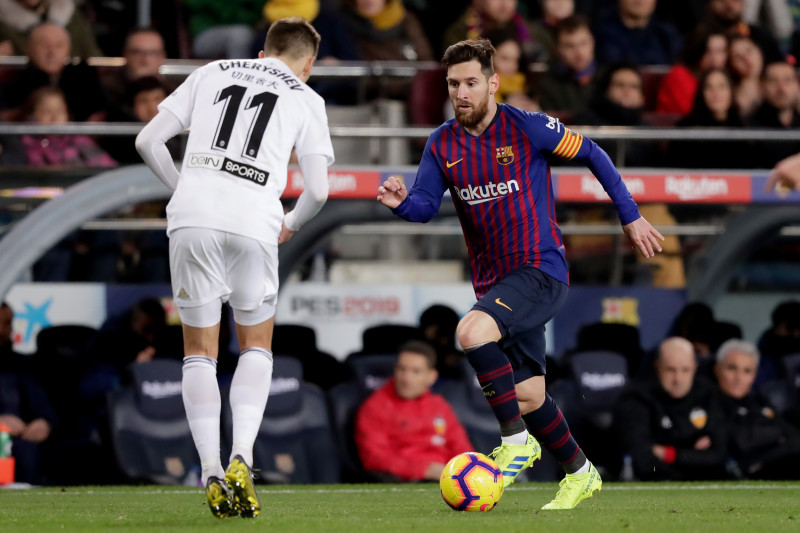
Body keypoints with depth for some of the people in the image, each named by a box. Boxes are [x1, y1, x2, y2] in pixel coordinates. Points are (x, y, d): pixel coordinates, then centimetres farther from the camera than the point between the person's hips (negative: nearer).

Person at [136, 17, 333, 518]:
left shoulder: (212, 74, 20)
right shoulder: (306, 100, 14)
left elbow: (149, 141, 14)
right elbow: (318, 189, 6)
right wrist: (291, 226, 25)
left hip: (192, 218, 1)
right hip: (254, 223, -1)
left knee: (200, 352, 12)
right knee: (256, 347, 16)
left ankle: (212, 472, 1)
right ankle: (242, 458, -3)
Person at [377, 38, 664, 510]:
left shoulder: (527, 128, -9)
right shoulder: (442, 145, 5)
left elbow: (591, 155, 2)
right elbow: (427, 205, 1)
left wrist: (631, 217, 6)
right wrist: (402, 202, -23)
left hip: (541, 271, -6)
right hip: (493, 283, 6)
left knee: (472, 331, -30)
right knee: (528, 397, 9)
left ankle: (517, 439, -16)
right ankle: (580, 474, 30)